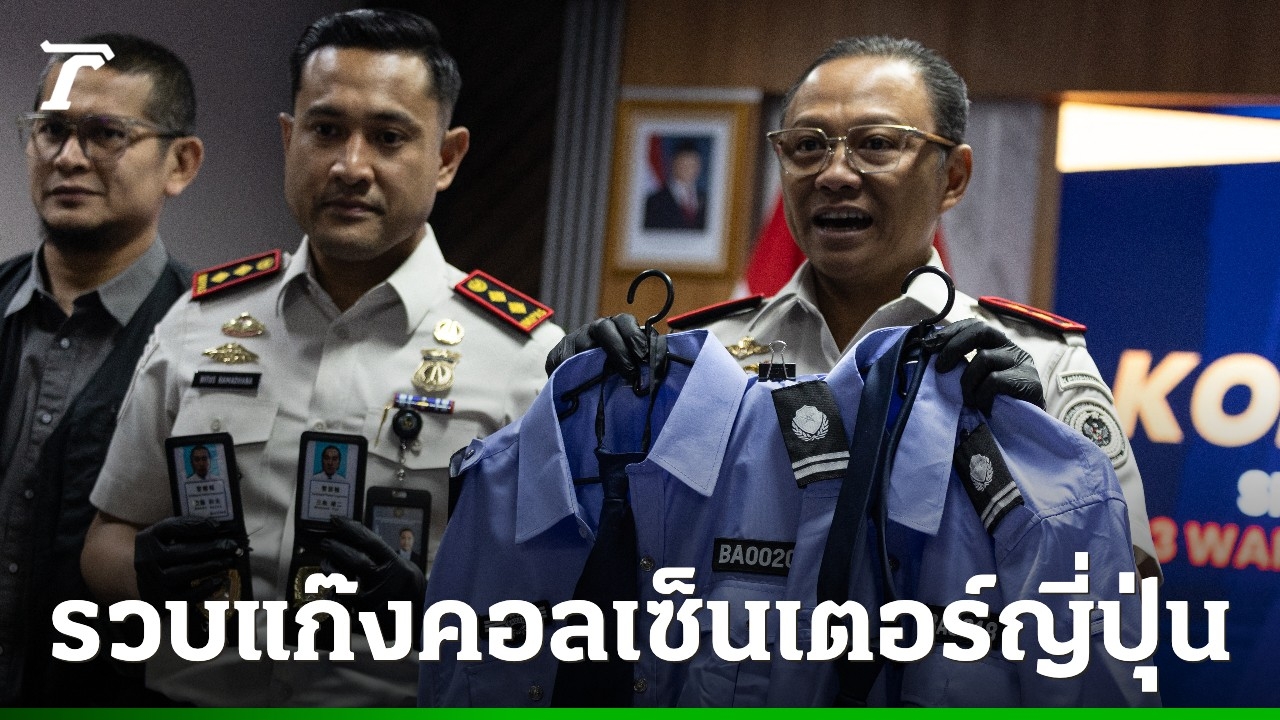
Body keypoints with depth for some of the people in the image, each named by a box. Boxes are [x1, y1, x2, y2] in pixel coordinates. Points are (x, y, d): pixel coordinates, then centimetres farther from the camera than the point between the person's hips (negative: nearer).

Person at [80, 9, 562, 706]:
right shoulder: (199, 322, 9)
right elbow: (108, 540, 15)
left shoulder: (531, 358, -1)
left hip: (405, 702, -2)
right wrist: (146, 570, -6)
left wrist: (430, 610, -17)